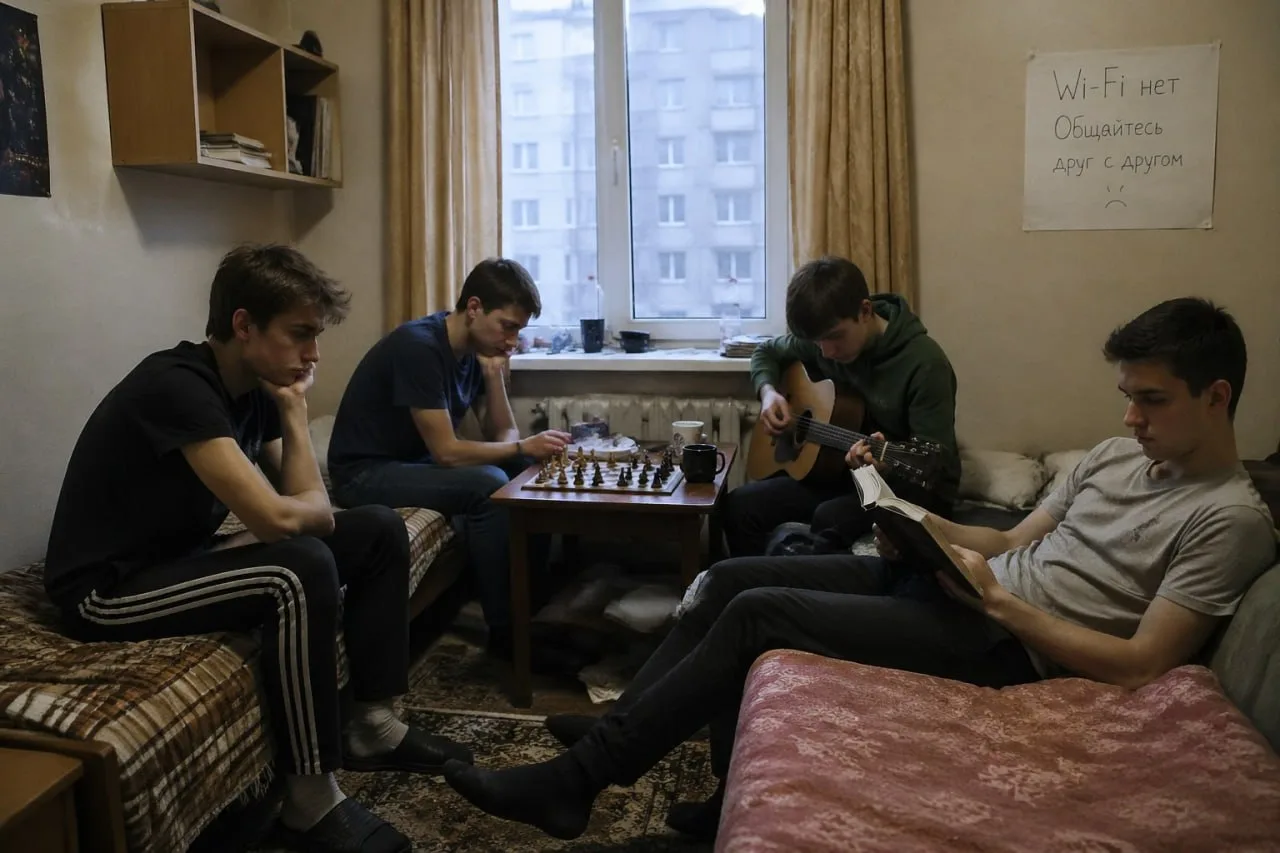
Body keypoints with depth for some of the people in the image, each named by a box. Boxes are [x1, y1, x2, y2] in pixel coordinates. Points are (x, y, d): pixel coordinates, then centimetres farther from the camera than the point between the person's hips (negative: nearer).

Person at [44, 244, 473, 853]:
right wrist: (315, 509, -11)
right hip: (111, 588, -9)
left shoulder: (255, 389, 2)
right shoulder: (178, 385, -25)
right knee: (303, 569, -33)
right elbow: (277, 516, -34)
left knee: (379, 531, 2)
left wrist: (294, 409, -9)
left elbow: (311, 506, -1)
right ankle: (310, 802, -19)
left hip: (185, 556, 9)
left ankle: (372, 724, 8)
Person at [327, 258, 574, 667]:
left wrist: (494, 373, -11)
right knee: (487, 485, -29)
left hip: (418, 461, 9)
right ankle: (504, 630, -17)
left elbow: (501, 435, 2)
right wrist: (524, 447, -23)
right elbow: (446, 452, -27)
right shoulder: (419, 346, -25)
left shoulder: (476, 348, 1)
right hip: (367, 472, -8)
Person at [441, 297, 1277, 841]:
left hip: (1009, 641, -8)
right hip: (957, 579, 9)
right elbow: (1016, 541, 14)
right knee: (734, 575, -1)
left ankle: (579, 778, -8)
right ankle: (618, 730, 7)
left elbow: (1142, 662, -16)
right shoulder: (1120, 454, 15)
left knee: (758, 611, -18)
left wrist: (1001, 602, -19)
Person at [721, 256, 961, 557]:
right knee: (739, 505, -15)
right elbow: (767, 353, 16)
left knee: (830, 519, -36)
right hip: (843, 473, 6)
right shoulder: (823, 338, -3)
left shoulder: (924, 362, -21)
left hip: (914, 487, -5)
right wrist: (769, 392, -6)